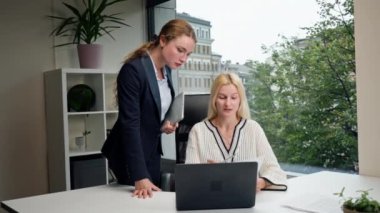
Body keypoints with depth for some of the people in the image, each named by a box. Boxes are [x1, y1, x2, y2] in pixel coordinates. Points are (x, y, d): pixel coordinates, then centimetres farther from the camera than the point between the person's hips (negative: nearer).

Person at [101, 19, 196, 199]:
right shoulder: (133, 70, -23)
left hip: (152, 150, 8)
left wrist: (165, 124, -5)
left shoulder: (166, 69, 1)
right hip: (129, 154, -8)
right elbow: (130, 123, -27)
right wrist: (140, 177, -30)